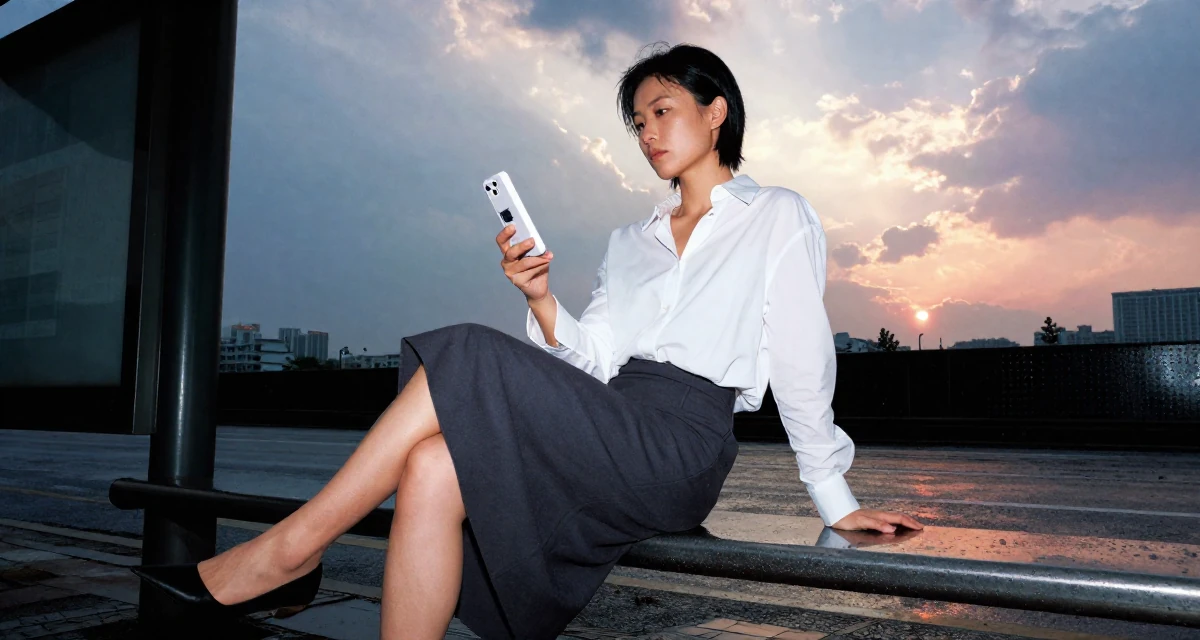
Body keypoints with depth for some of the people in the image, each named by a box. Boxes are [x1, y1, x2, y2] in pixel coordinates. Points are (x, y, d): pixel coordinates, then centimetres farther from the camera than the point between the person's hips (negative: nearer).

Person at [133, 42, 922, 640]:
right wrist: (542, 299, -6)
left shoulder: (778, 217, 8)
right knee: (434, 469, -23)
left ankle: (289, 551, -13)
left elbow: (802, 367, 3)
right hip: (608, 433, 6)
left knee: (466, 365, -22)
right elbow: (591, 361, 11)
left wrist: (836, 500, 2)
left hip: (680, 449, -5)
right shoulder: (630, 241, 24)